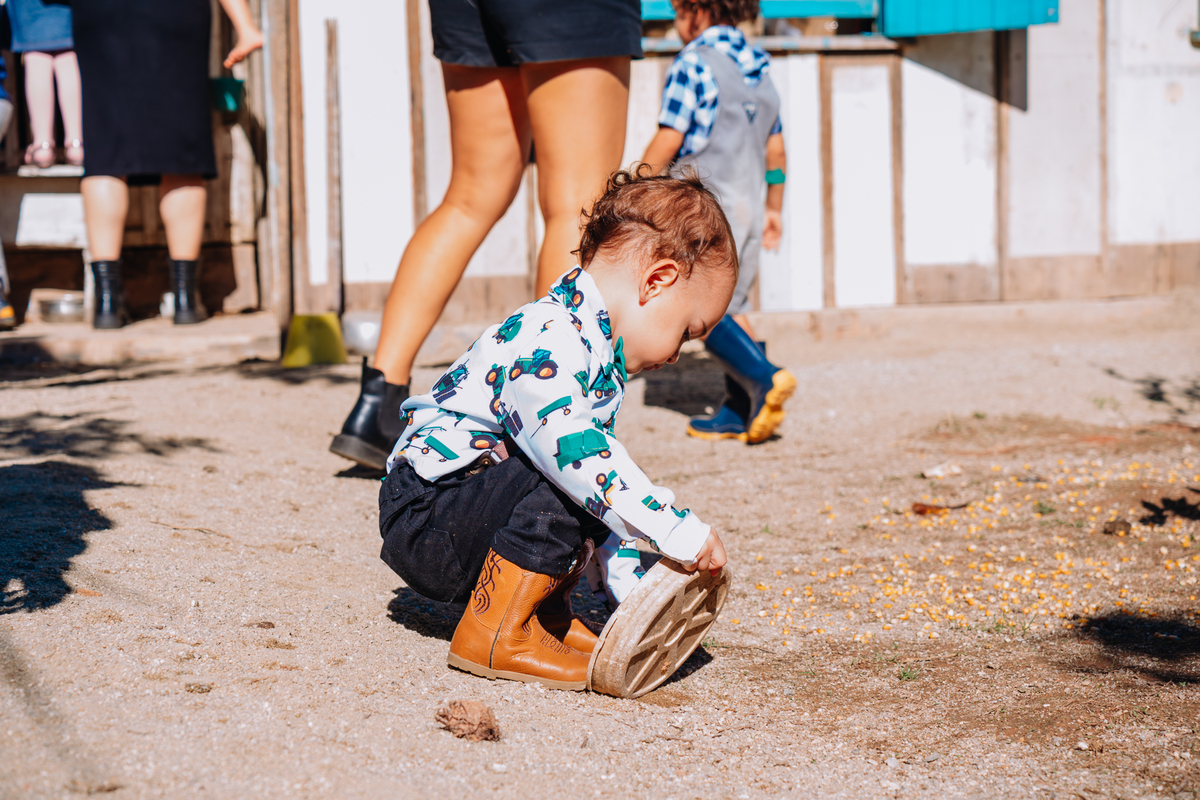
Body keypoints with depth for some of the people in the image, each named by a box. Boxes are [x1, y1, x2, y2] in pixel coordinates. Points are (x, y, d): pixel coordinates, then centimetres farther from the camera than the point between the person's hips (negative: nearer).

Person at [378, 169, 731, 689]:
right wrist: (680, 532, -35)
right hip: (422, 515, -10)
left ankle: (542, 608, 12)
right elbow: (572, 447, -36)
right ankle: (493, 636, -19)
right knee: (556, 492, -29)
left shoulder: (599, 356, 12)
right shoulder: (546, 340, -23)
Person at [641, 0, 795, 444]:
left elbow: (667, 142, -14)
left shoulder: (693, 63, -11)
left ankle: (764, 377, -22)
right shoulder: (758, 68, 13)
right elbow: (775, 149, 18)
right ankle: (739, 410, 8)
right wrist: (773, 209, 27)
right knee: (730, 305, 11)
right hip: (747, 204, 8)